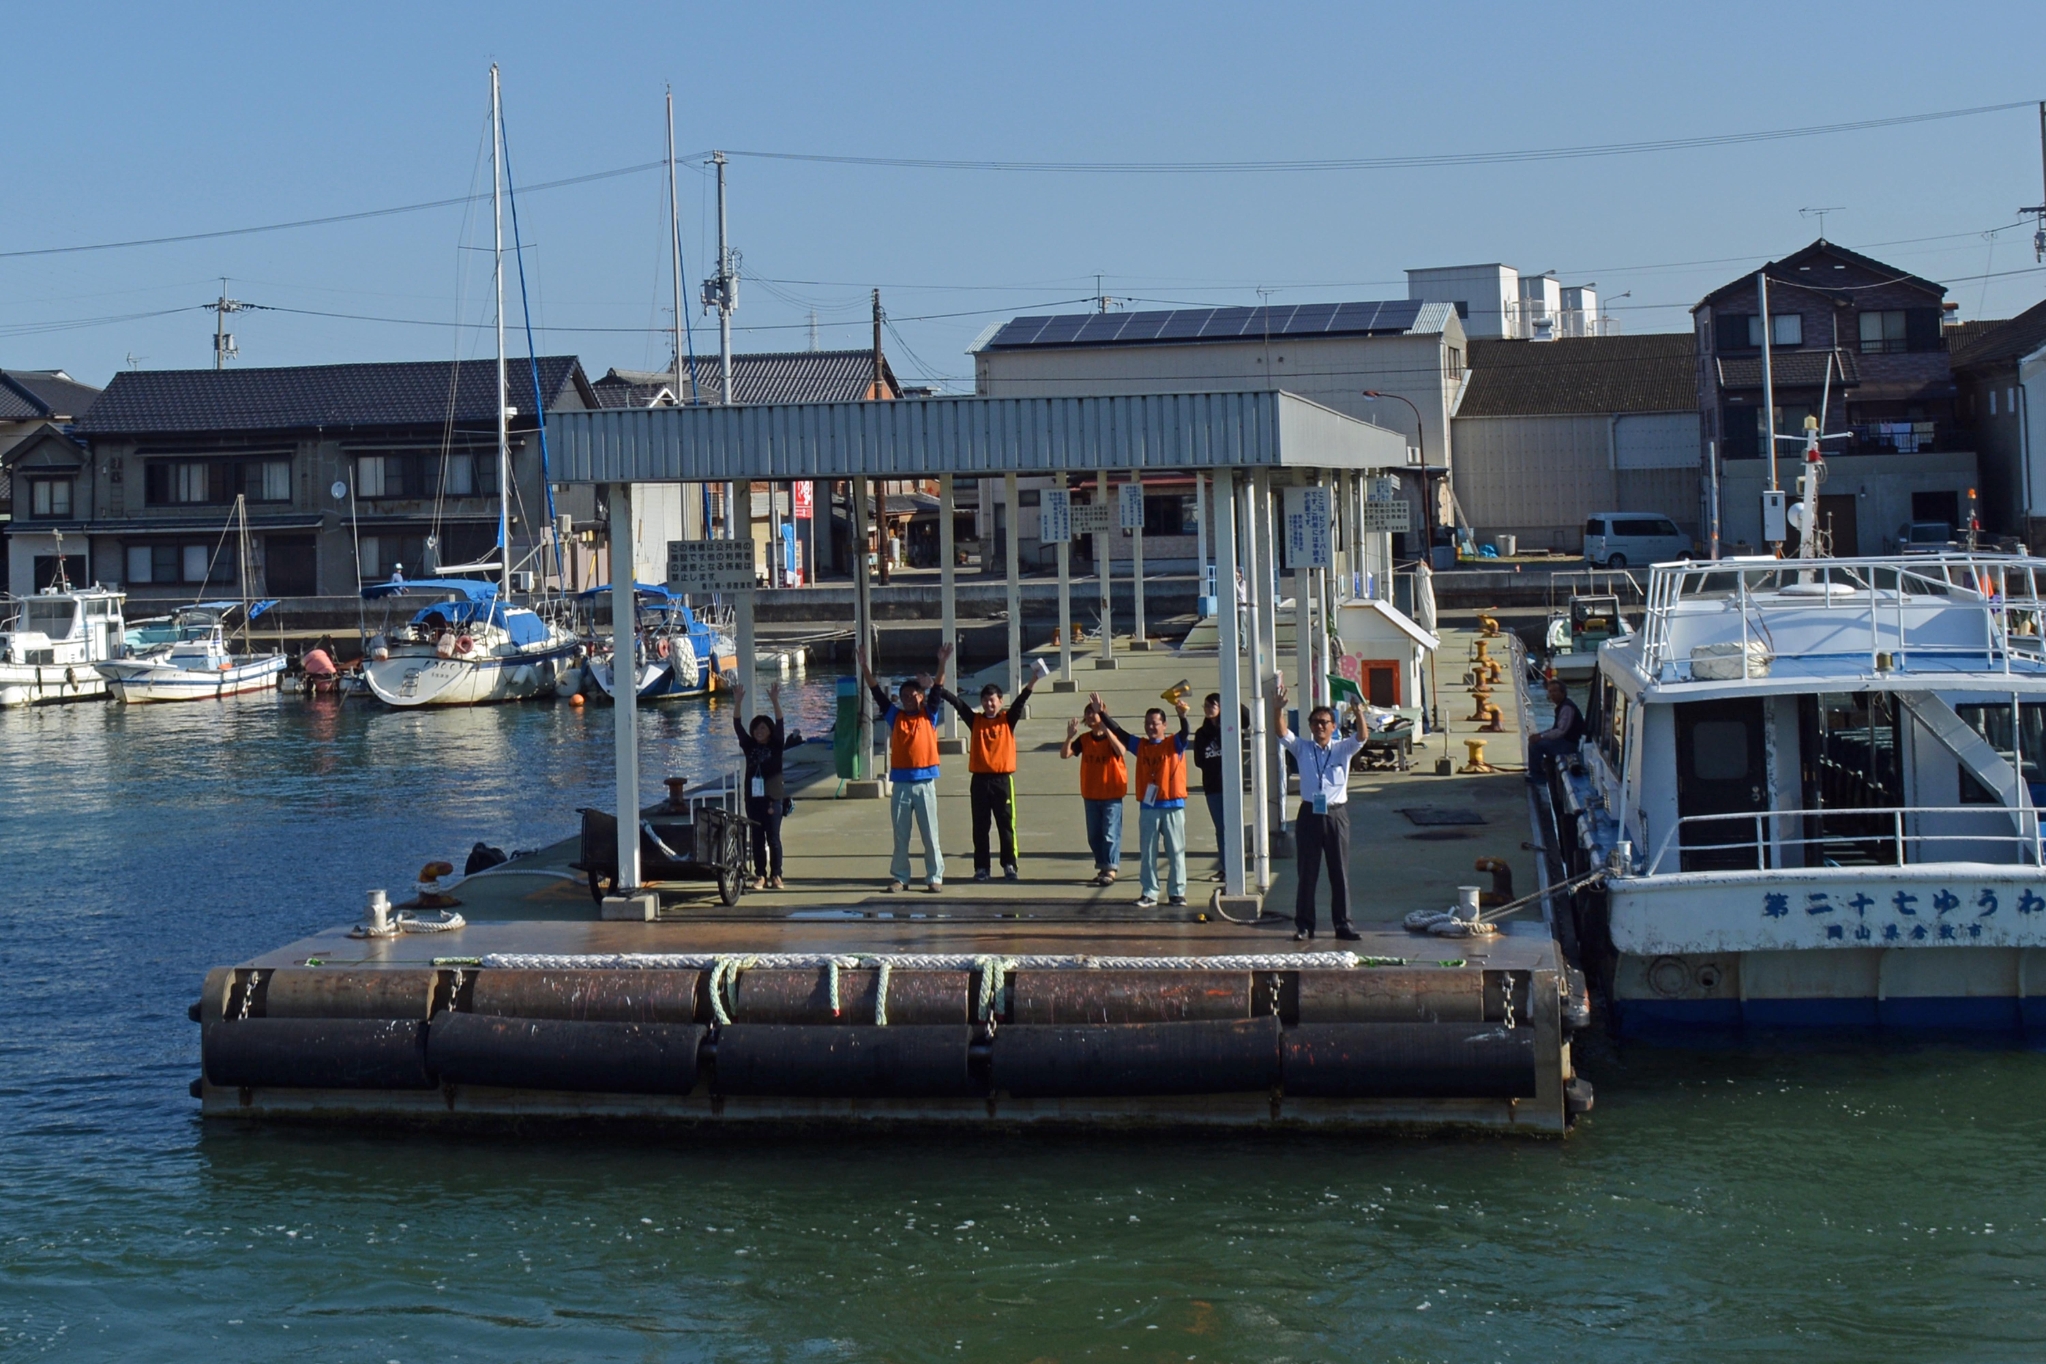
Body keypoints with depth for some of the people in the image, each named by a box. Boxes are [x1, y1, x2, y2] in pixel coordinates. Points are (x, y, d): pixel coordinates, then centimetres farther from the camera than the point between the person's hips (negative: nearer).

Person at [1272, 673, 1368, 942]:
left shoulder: (1343, 749, 5)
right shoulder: (1302, 748, 6)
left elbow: (1363, 736, -10)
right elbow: (1281, 732, -7)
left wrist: (1358, 712, -28)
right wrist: (1278, 708, -23)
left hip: (1337, 814, 0)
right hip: (1309, 814, 0)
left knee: (1340, 872, 4)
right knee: (1306, 873, 3)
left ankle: (1342, 924, 9)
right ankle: (1304, 925, 7)